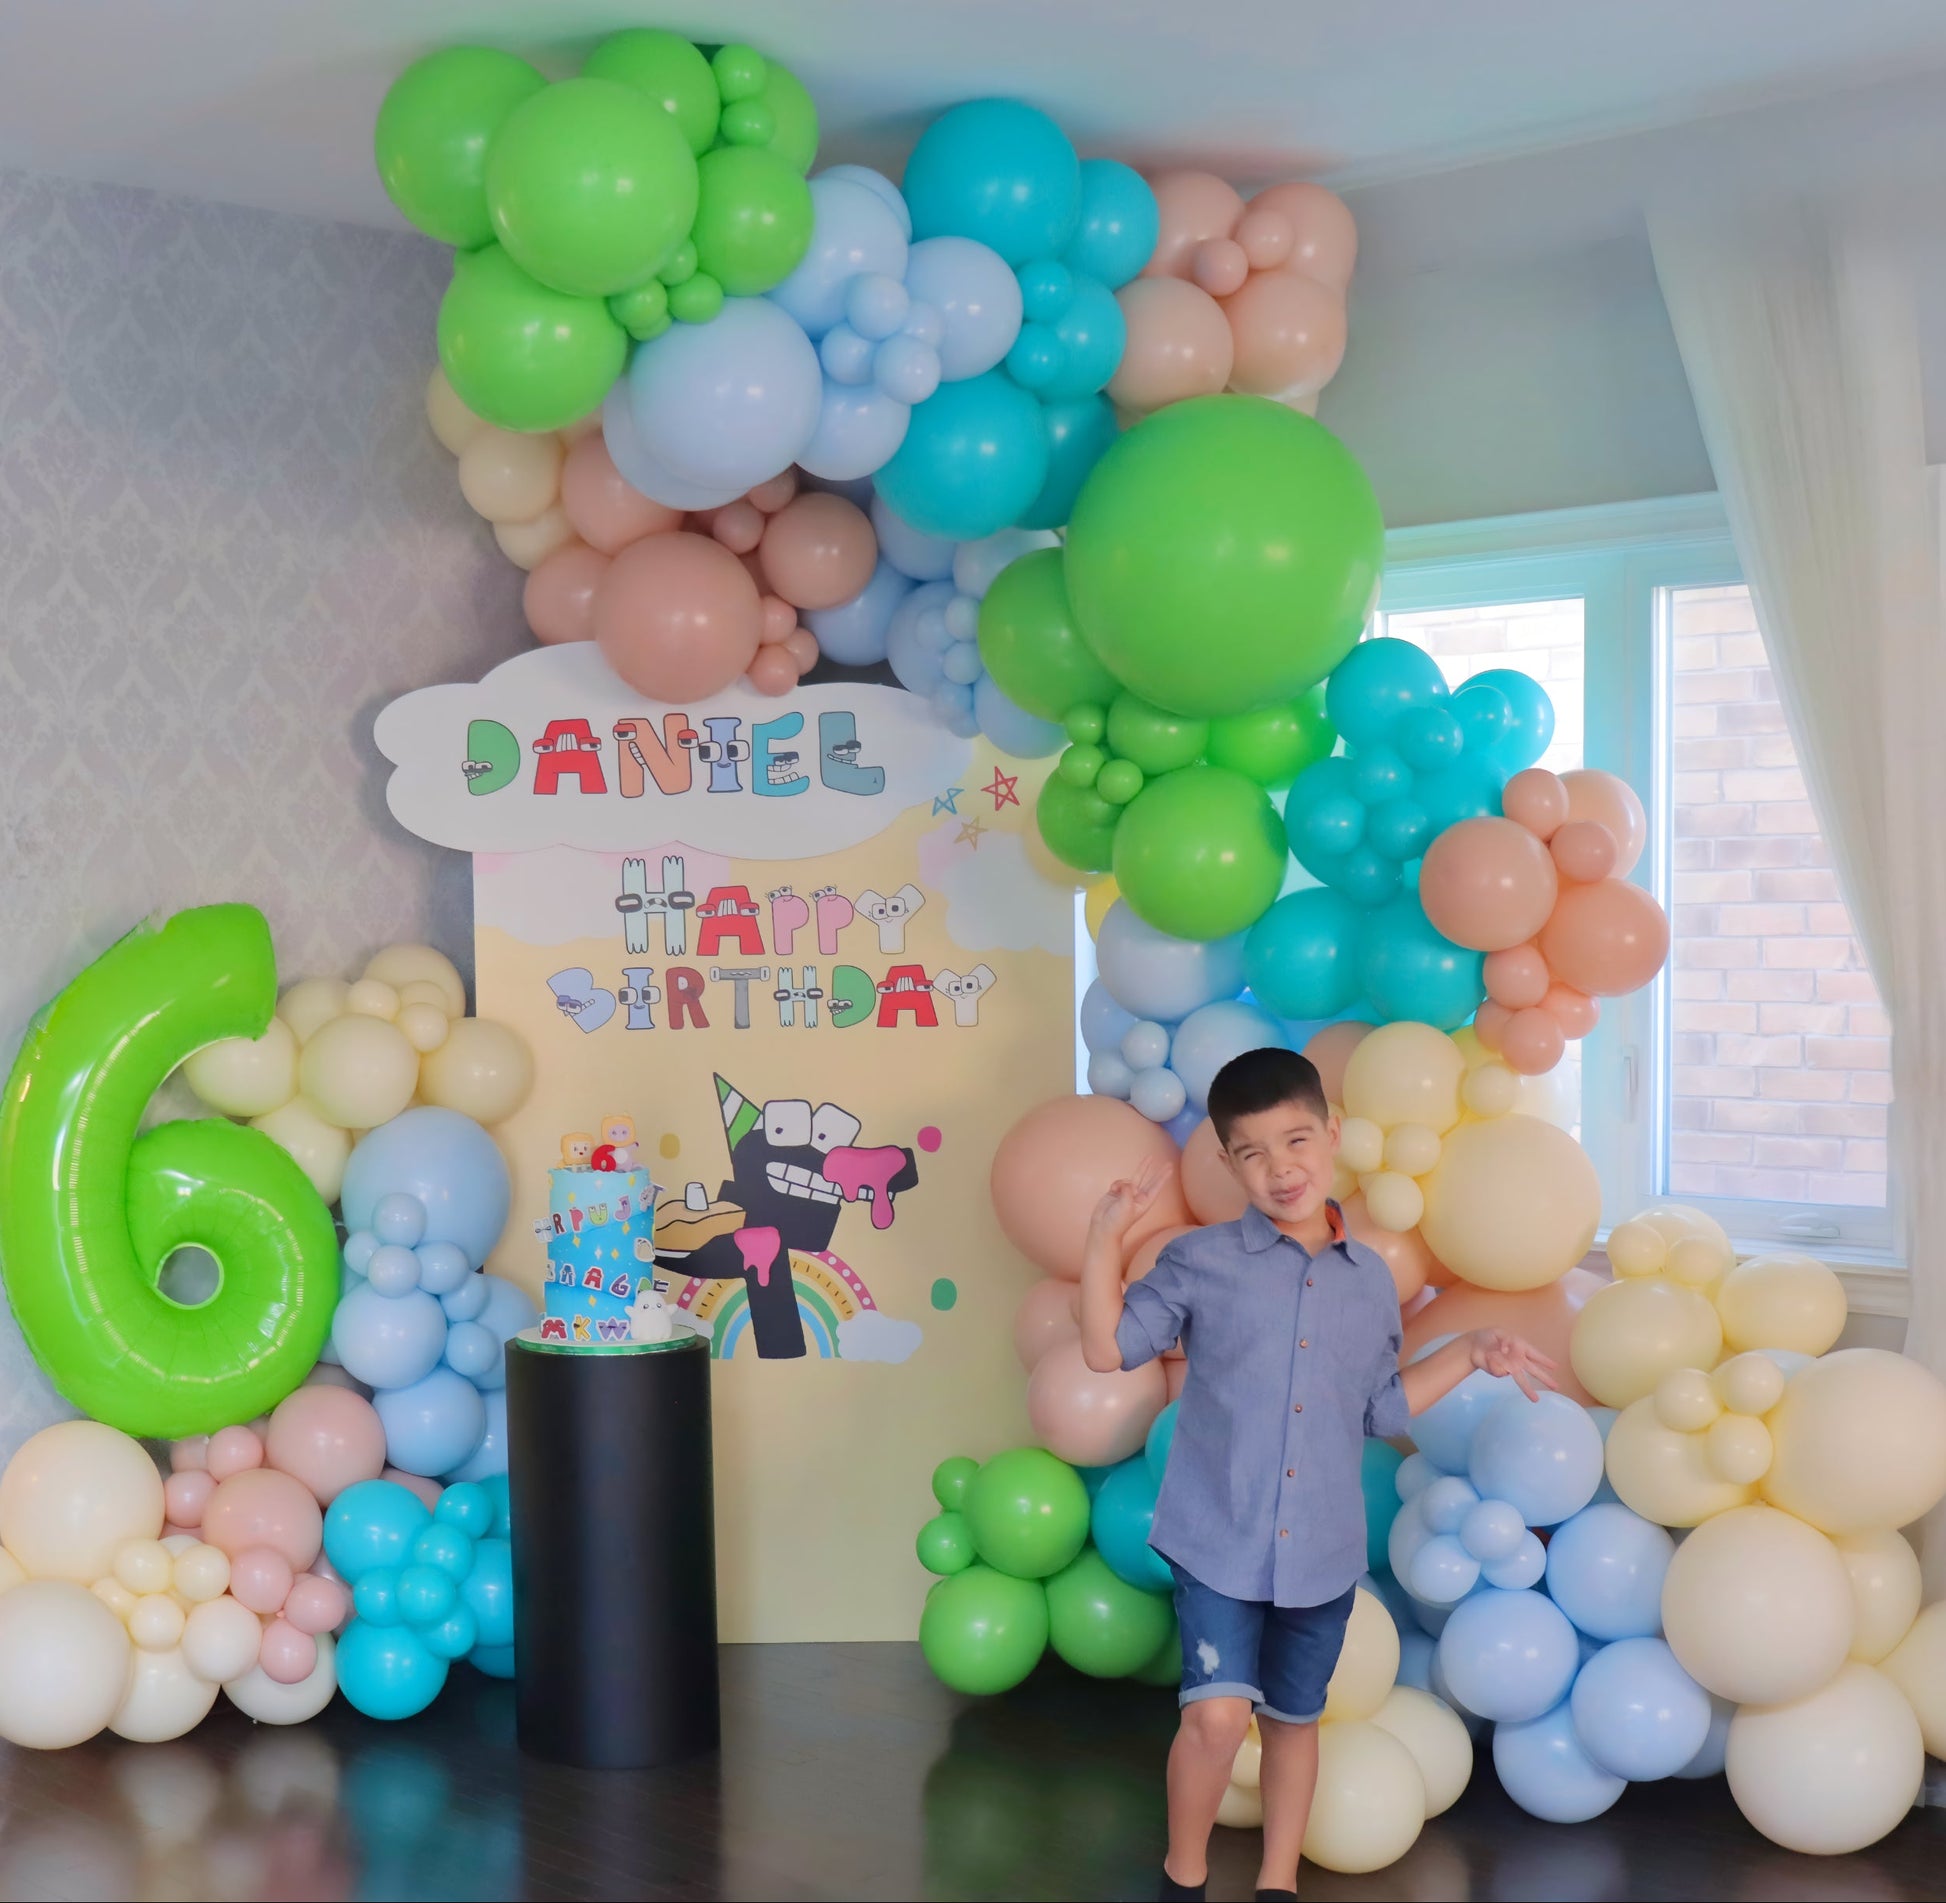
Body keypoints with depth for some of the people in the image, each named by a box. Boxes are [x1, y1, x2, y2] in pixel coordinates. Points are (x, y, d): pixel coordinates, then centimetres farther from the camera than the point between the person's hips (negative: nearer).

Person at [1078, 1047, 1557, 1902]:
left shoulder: (1370, 1280, 6)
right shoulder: (1202, 1262, -4)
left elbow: (1383, 1408, 15)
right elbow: (1108, 1349, -6)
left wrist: (1470, 1352, 9)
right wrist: (1105, 1239, -14)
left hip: (1323, 1550, 4)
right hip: (1219, 1541, -4)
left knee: (1294, 1718, 16)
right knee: (1218, 1712, -15)